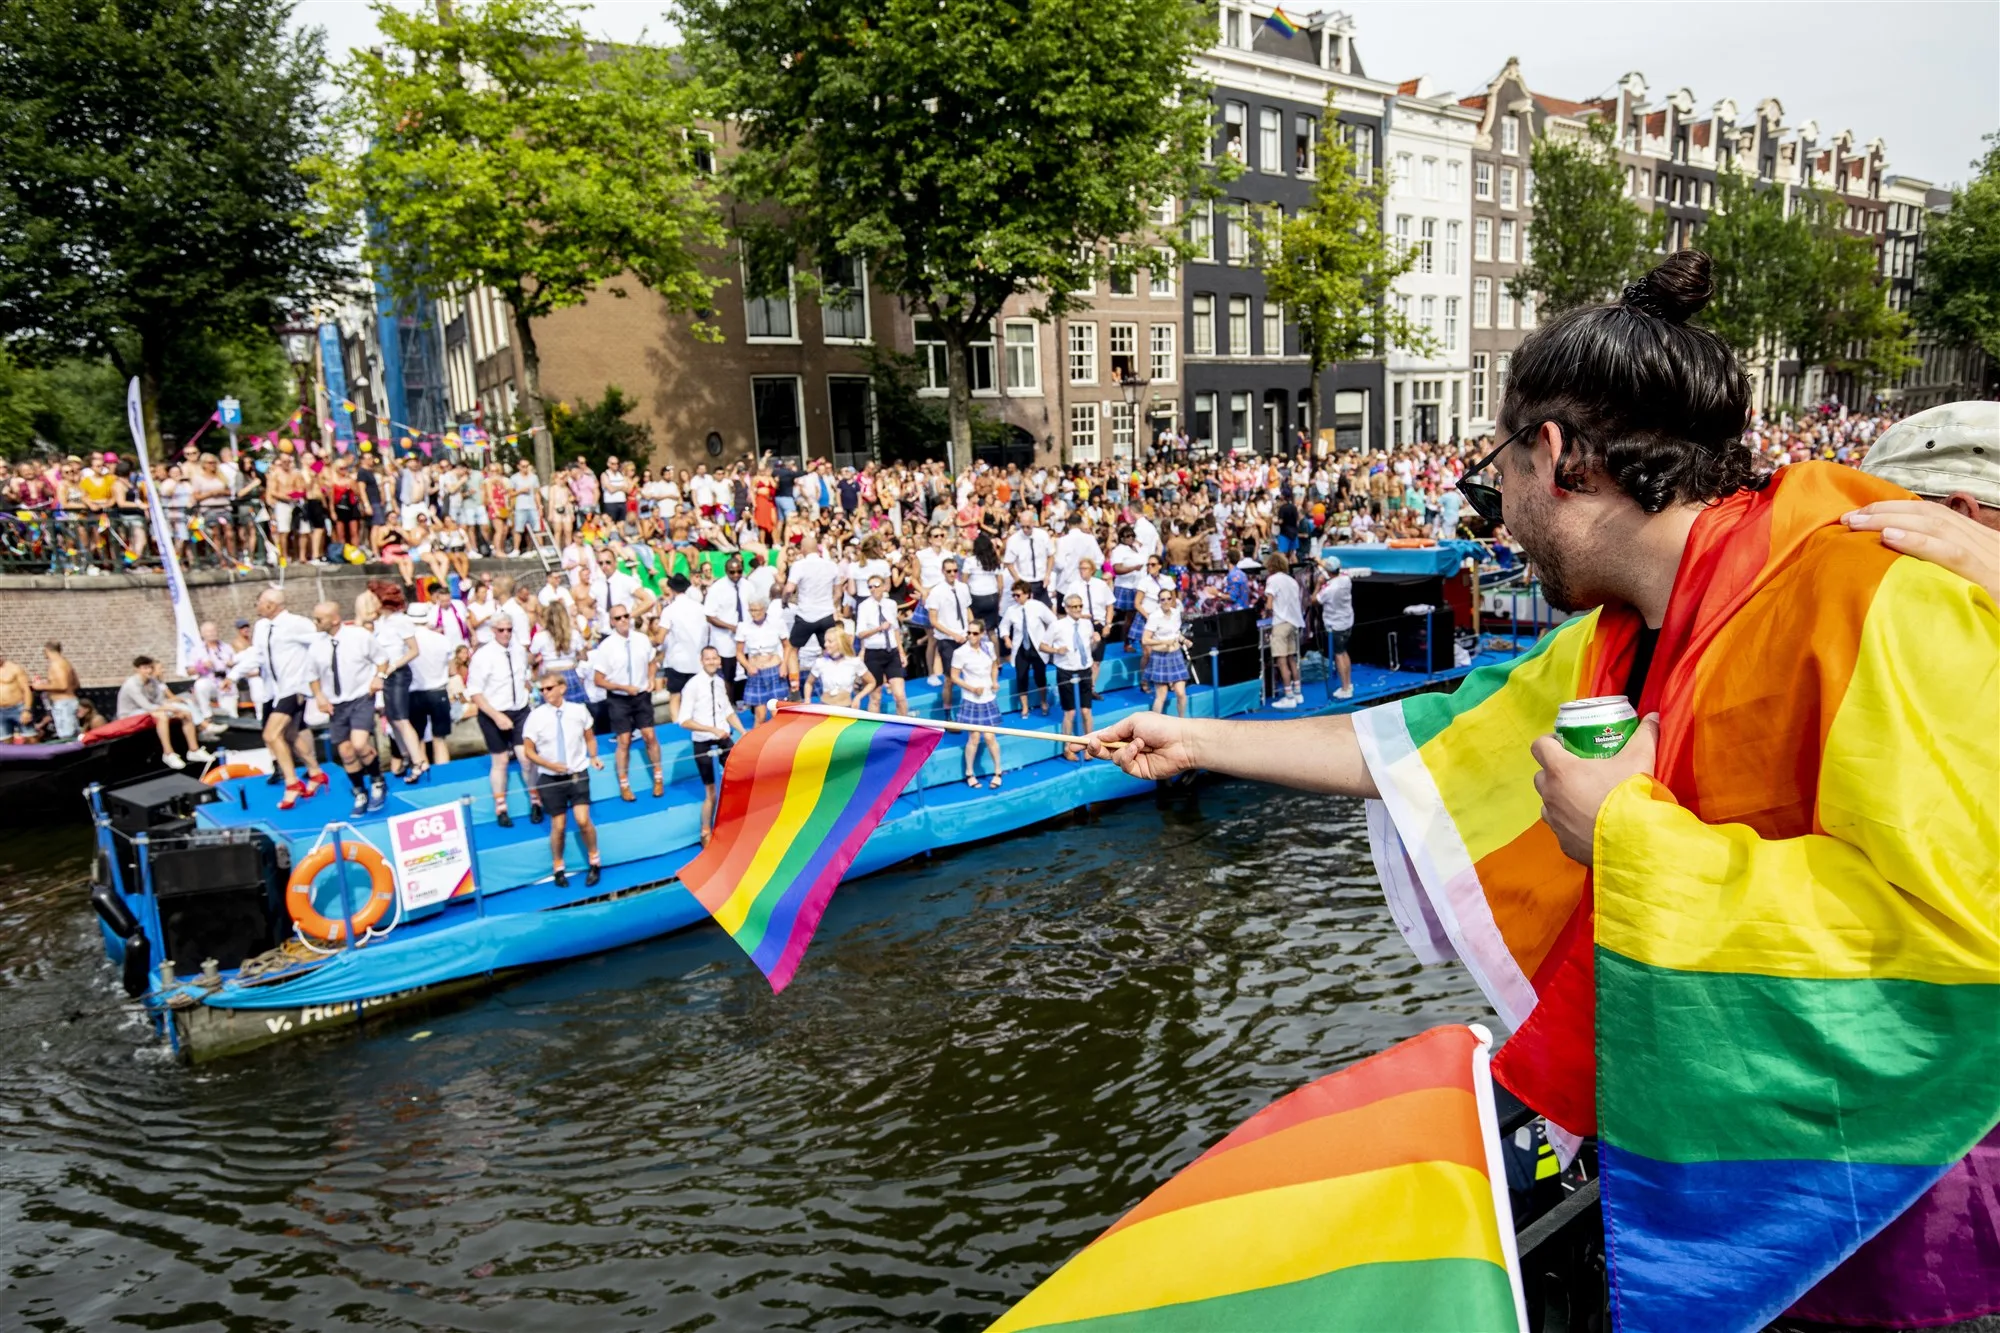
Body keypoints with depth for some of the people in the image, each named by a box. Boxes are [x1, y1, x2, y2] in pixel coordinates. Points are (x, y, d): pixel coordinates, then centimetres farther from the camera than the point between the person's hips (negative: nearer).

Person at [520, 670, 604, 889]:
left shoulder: (579, 711, -4)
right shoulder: (536, 716, -9)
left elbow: (589, 738, 10)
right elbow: (528, 751, -2)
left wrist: (593, 757, -8)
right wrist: (549, 764, -17)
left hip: (578, 774, 0)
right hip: (550, 778, 0)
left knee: (583, 821, -10)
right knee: (558, 826, 6)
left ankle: (594, 862, 14)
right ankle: (558, 869, 28)